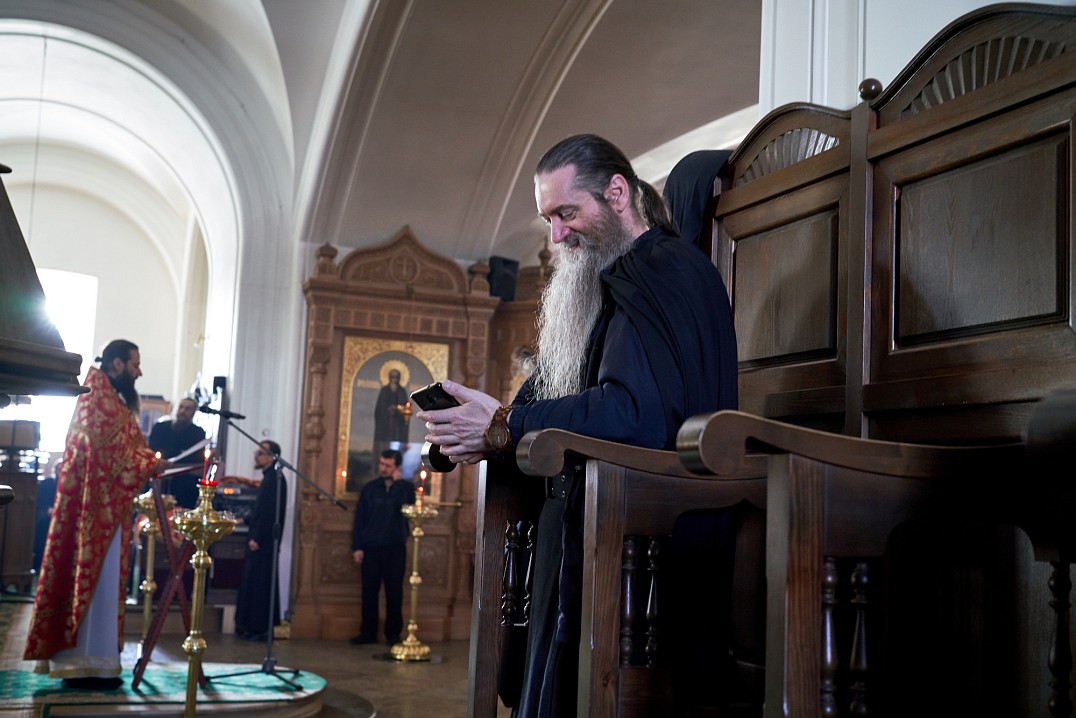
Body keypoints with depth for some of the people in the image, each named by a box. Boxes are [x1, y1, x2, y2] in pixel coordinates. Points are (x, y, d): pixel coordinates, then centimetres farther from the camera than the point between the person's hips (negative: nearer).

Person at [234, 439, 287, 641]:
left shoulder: (274, 479, -14)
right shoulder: (269, 477, 17)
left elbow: (269, 511, -21)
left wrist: (257, 538, -21)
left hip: (264, 542, -10)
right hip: (260, 540, 10)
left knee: (258, 585, -7)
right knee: (253, 584, 12)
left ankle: (260, 628, -4)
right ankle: (253, 626, 17)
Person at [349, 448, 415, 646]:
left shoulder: (406, 488, 4)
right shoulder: (370, 488, 6)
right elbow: (359, 519, 5)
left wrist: (397, 482, -13)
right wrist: (356, 547, -2)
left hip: (395, 548, -1)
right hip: (370, 548, 1)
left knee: (394, 592, 2)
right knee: (369, 591, 4)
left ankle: (393, 633, 10)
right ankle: (368, 632, 12)